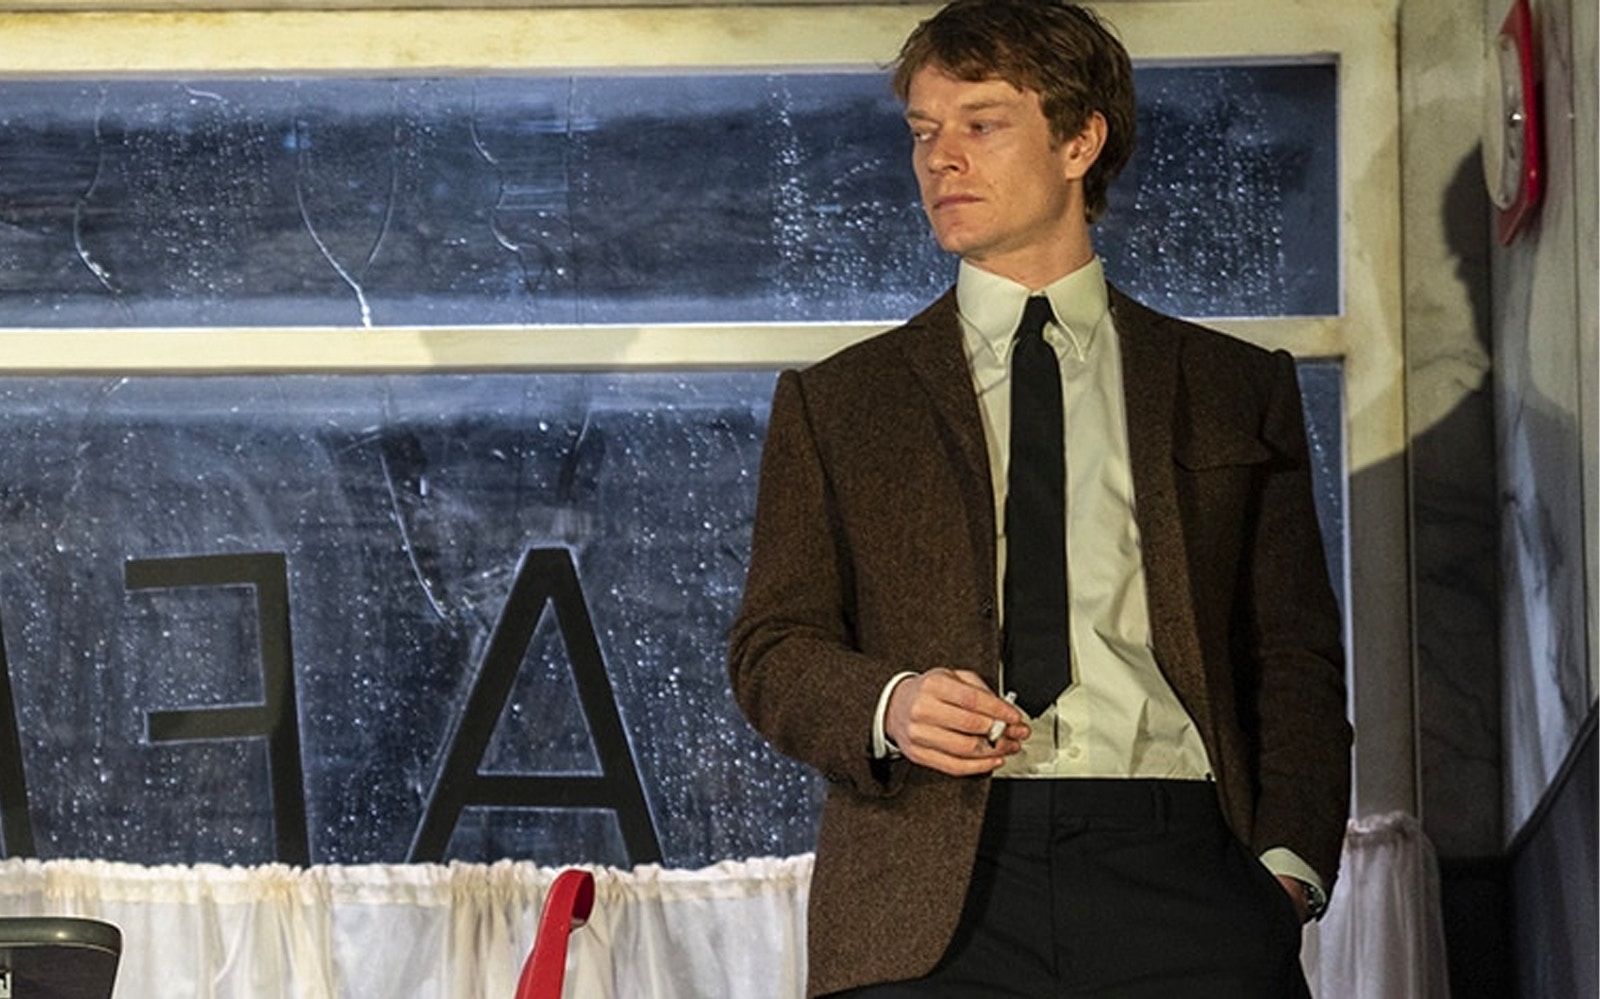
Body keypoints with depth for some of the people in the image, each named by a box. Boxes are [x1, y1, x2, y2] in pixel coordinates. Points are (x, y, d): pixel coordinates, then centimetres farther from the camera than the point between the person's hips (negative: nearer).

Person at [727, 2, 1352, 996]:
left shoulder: (1238, 390, 18)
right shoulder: (833, 404, 18)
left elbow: (1295, 654, 14)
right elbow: (772, 650, 13)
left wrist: (1288, 863, -2)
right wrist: (887, 704, -8)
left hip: (1175, 870, 0)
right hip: (931, 895, 0)